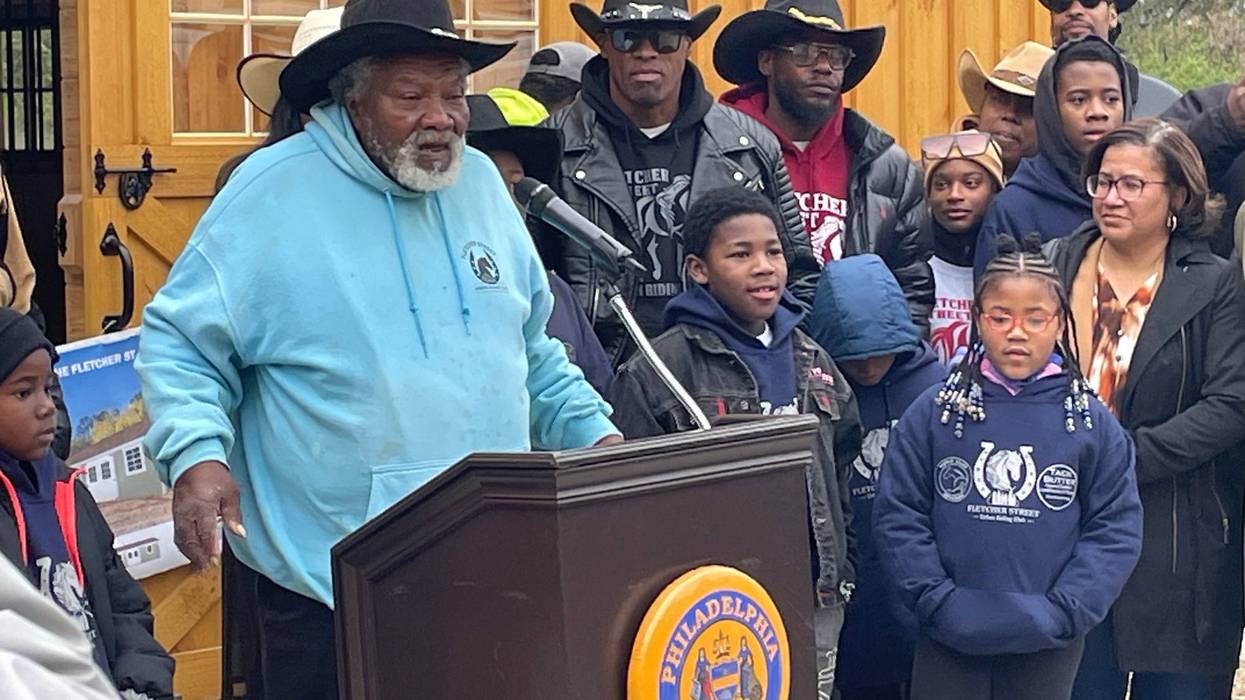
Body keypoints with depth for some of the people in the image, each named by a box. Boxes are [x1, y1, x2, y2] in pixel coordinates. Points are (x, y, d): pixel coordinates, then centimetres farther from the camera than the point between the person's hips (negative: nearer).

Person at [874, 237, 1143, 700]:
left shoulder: (1092, 423, 0)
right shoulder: (933, 413, -1)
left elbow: (1116, 528, -1)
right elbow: (898, 517, -2)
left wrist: (1064, 611, -11)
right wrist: (938, 601, -12)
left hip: (1048, 647, 1)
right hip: (949, 640, 0)